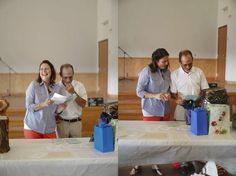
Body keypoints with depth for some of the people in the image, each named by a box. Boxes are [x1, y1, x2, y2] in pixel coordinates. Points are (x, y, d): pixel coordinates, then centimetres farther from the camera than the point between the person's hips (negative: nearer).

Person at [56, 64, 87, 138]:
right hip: (62, 122, 0)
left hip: (76, 123, 1)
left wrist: (73, 93, -17)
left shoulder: (79, 85, -1)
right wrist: (56, 116, -11)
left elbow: (83, 104, -6)